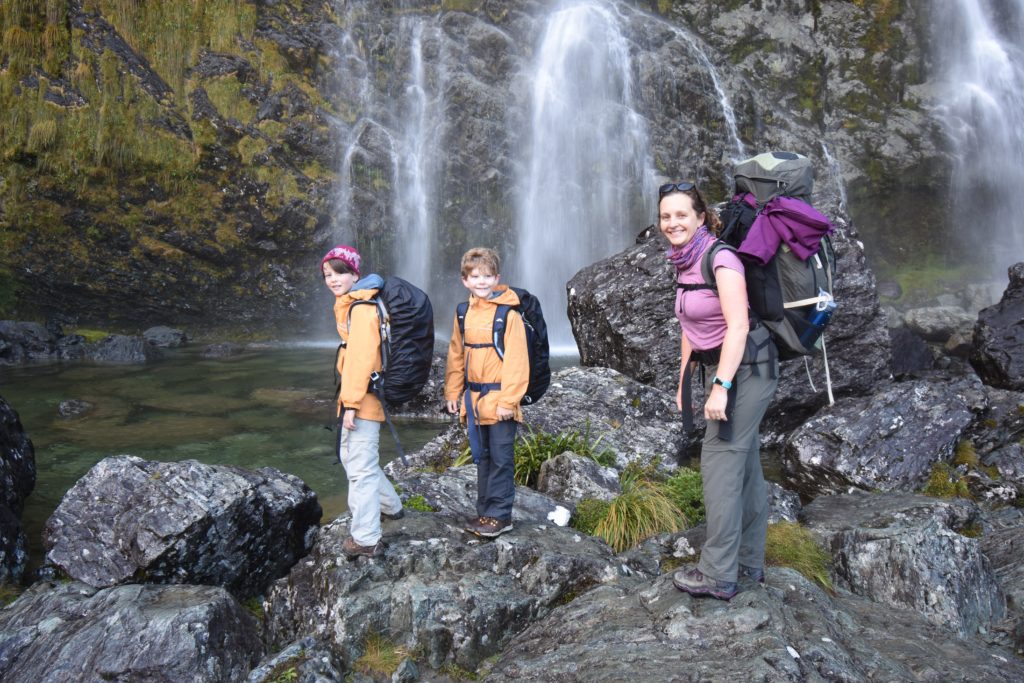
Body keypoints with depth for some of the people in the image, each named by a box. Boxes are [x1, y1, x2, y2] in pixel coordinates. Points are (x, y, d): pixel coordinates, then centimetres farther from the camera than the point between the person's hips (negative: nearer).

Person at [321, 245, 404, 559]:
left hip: (363, 398, -11)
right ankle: (390, 506, 40)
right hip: (357, 396, 11)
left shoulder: (361, 307, -16)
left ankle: (365, 539, 1)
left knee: (360, 466, -6)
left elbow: (362, 357, -23)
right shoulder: (350, 305, 17)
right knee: (350, 456, 24)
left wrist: (351, 401, -23)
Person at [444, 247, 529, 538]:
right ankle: (485, 511, 28)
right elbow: (456, 355, 13)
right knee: (482, 456, 16)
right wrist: (452, 392, 11)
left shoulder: (509, 314, -12)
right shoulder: (464, 313, 7)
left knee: (501, 459, 3)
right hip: (473, 398, 7)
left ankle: (500, 515, 15)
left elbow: (516, 360, -15)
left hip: (499, 400, -6)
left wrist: (508, 400, -16)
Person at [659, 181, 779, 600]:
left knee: (720, 460, -9)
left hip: (746, 366, -9)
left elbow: (738, 326, -24)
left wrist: (721, 387, -27)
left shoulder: (720, 258, -17)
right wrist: (683, 381, 15)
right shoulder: (684, 262, 9)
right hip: (721, 368, 9)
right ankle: (750, 562, 24)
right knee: (744, 464, 14)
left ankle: (718, 574, -2)